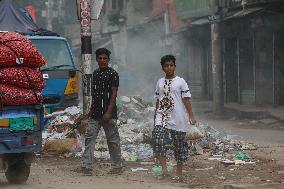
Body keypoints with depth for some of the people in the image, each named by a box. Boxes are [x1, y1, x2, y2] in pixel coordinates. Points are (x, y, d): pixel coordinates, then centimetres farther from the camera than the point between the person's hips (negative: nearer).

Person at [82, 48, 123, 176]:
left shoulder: (112, 74, -7)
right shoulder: (95, 73, 14)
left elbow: (114, 94, -12)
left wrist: (109, 112, -19)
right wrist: (91, 109, 17)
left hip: (108, 113, -6)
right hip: (95, 113, 6)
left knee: (113, 140, 3)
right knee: (89, 138, -3)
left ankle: (117, 166, 13)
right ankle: (87, 167, -6)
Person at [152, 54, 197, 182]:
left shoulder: (180, 82, 0)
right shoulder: (160, 82, 11)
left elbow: (186, 100, -3)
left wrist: (191, 116, -11)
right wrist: (155, 117, 18)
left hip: (178, 119, -2)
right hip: (162, 117, 2)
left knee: (179, 145, 4)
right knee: (157, 139, -21)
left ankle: (179, 173, 15)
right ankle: (164, 169, -22)